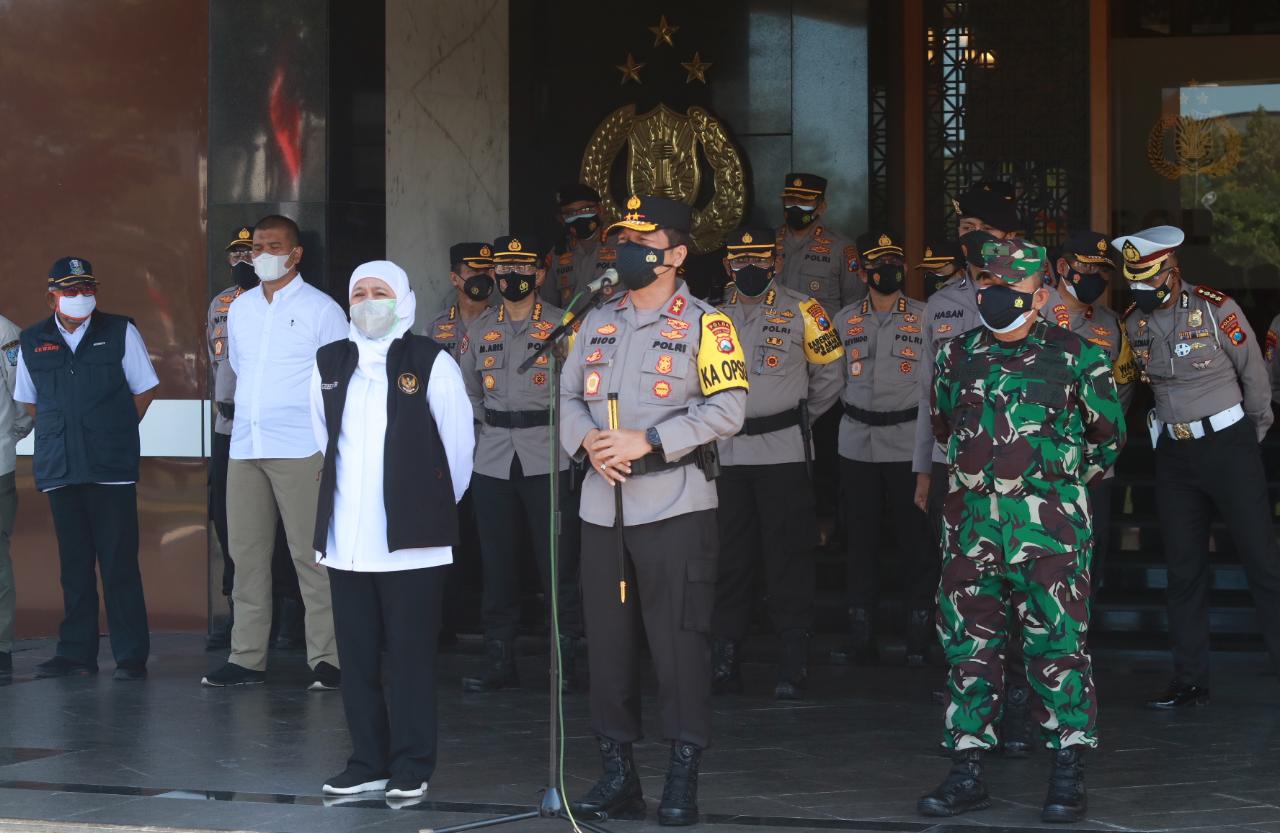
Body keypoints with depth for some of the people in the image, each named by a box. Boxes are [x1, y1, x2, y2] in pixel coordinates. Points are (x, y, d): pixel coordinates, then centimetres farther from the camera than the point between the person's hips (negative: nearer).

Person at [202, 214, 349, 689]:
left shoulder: (321, 309, -1)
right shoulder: (239, 308, 15)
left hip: (301, 450, -6)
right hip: (244, 448, 6)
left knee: (311, 554, -7)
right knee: (246, 553, 6)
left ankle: (326, 658, -4)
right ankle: (247, 658, 11)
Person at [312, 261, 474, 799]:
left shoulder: (431, 364, -4)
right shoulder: (329, 364, 9)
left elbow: (459, 445, 2)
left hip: (411, 540, -4)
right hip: (345, 539, 4)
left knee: (410, 655, 1)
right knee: (356, 655, 8)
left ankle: (412, 768, 8)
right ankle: (367, 763, 18)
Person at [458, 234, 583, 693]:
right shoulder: (480, 330, 12)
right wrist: (491, 429, 10)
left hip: (547, 460, -4)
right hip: (493, 461, 4)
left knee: (557, 561, -4)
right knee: (497, 563, 6)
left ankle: (566, 658, 4)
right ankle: (499, 660, 13)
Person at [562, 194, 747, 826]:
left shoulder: (704, 325, -3)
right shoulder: (596, 324, 15)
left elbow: (728, 407, -12)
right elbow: (568, 396, 15)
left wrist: (647, 442, -17)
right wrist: (587, 441, -7)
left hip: (673, 506, -5)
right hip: (603, 507, 5)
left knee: (680, 641, -4)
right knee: (608, 641, 8)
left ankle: (682, 782, 3)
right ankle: (617, 774, 17)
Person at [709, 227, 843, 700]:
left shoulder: (801, 312, 0)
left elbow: (829, 375, 8)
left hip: (782, 448, -3)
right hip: (724, 452, 3)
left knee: (788, 554, -3)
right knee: (727, 554, 6)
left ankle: (794, 661, 0)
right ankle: (724, 656, 13)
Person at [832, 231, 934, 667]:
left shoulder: (926, 318, 3)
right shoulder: (844, 320, 11)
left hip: (908, 444, -3)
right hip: (857, 445, 3)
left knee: (915, 540, -1)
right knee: (861, 540, 7)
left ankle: (919, 636, 5)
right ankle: (860, 635, 14)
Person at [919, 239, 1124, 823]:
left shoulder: (1075, 356, 0)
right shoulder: (957, 356, 11)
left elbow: (1107, 435, 12)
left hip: (1049, 526, -4)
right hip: (971, 522, 4)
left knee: (1057, 644, -4)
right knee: (968, 646, 6)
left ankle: (1068, 775, 2)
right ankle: (967, 772, 13)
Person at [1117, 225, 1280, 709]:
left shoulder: (1216, 310, -12)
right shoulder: (1134, 321, 1)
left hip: (1228, 446, -5)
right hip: (1173, 452, 5)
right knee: (1184, 569, 7)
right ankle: (1190, 682, 13)